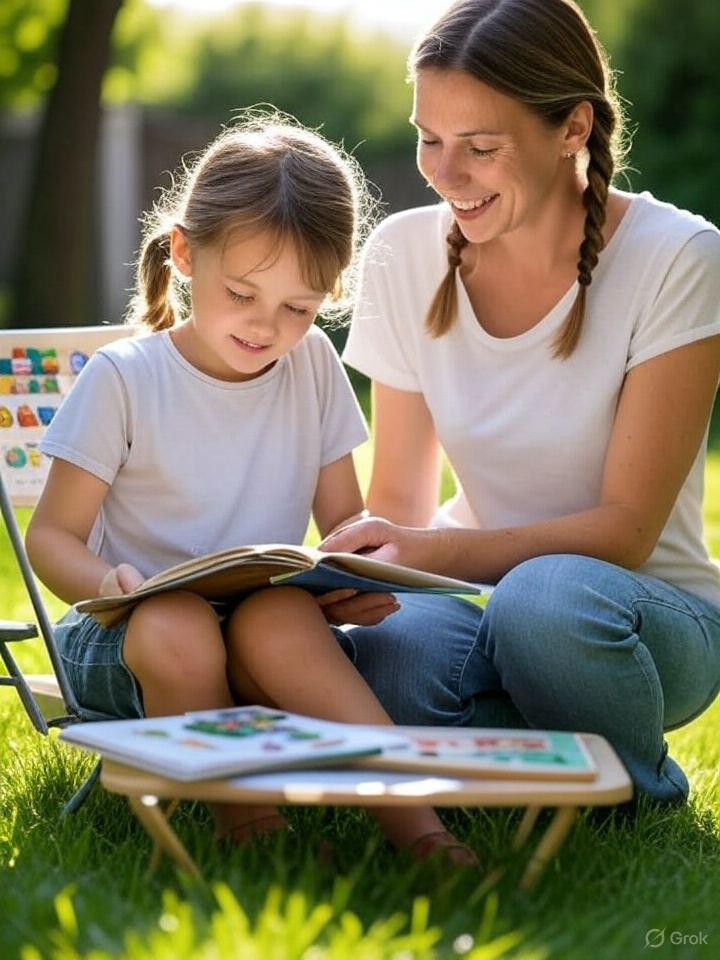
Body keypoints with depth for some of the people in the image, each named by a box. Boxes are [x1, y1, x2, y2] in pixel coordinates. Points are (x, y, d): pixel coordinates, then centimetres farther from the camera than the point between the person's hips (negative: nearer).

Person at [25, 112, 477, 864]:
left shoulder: (313, 367, 7)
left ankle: (411, 817, -38)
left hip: (271, 633, 2)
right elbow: (51, 535, -3)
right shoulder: (123, 378, -4)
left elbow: (344, 522, 12)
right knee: (177, 627, -38)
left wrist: (361, 581, -13)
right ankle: (242, 818, -25)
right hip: (124, 638, -2)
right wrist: (107, 583, -26)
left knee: (279, 614, -35)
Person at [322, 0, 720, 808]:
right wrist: (362, 564, -23)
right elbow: (399, 498, 2)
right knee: (390, 653, -34)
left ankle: (639, 800, -6)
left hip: (645, 613, -1)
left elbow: (626, 528, -16)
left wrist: (433, 551, -31)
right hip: (483, 590, 2)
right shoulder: (405, 255, -2)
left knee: (546, 595, -37)